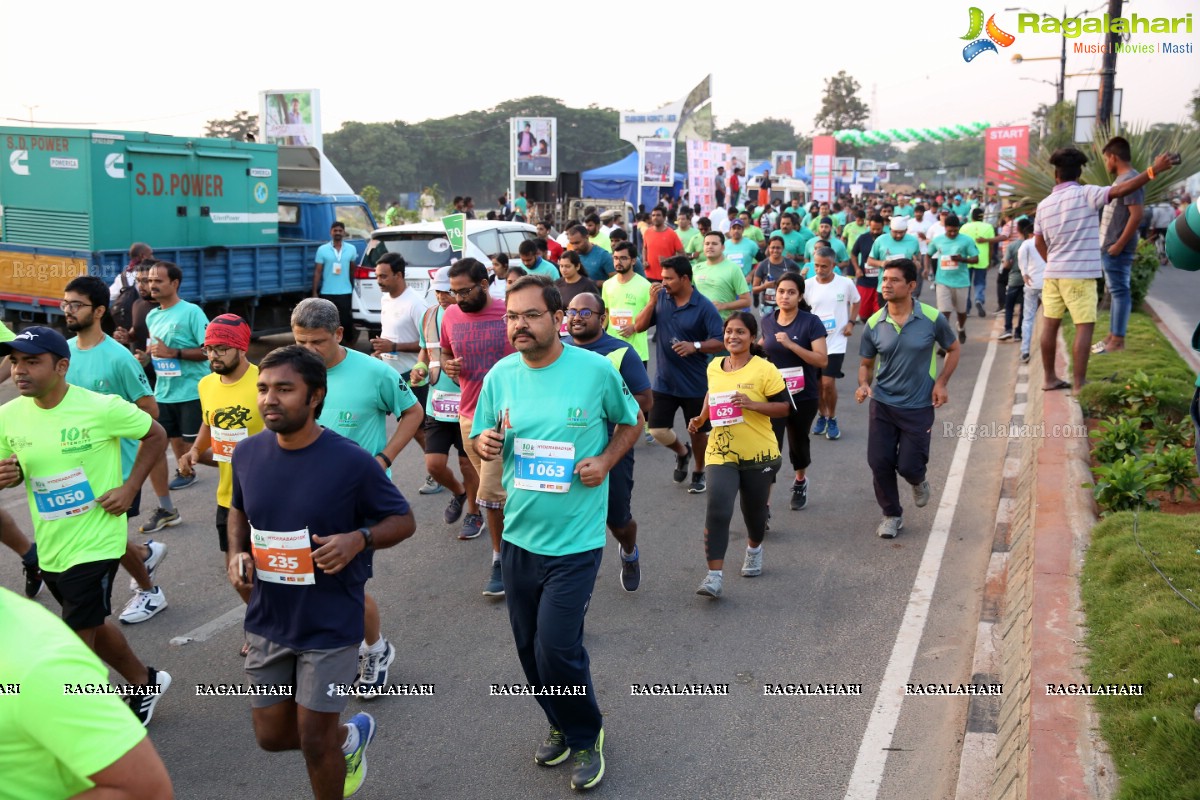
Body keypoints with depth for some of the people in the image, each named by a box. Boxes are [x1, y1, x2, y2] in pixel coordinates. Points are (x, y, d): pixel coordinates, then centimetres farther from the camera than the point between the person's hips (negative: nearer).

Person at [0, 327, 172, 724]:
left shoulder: (102, 408, -17)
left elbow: (156, 436, -3)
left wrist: (130, 488, -11)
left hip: (94, 544, -6)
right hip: (49, 547, 6)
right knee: (92, 626, 22)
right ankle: (146, 683, 45)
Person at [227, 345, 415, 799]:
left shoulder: (351, 462, -19)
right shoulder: (247, 454, -6)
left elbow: (403, 520, -8)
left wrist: (359, 539, -27)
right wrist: (237, 554, -5)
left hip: (331, 625, -5)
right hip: (268, 622, 5)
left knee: (315, 741, 6)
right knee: (271, 735, 15)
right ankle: (349, 737, 45)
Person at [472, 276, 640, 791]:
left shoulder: (596, 370, -11)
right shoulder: (500, 376, -1)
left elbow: (630, 422, 5)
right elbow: (482, 439, 8)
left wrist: (605, 461, -13)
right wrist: (485, 444, -15)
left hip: (574, 539, -4)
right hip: (519, 534, 5)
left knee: (556, 649, -7)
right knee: (530, 647, 15)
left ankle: (586, 736, 20)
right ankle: (561, 725, 40)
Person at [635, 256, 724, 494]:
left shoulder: (704, 307, -13)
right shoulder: (661, 298, -2)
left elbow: (719, 342, -14)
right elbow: (639, 326, -3)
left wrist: (696, 346, -31)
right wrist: (652, 301, -15)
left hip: (695, 383, -3)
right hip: (664, 381, 3)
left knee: (698, 432, 11)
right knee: (657, 430, 0)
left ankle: (699, 473, 35)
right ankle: (682, 452, 32)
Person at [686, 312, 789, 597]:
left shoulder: (765, 370, -12)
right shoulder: (713, 367, 3)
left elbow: (784, 407, -11)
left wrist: (752, 404, -25)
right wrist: (701, 417, 7)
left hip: (758, 455, -2)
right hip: (721, 454, 2)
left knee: (754, 510, 16)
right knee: (717, 511, -15)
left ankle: (754, 549, 49)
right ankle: (715, 576, -13)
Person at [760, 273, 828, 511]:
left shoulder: (811, 322, -13)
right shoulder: (767, 321, 0)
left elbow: (822, 360, -21)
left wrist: (791, 344, -28)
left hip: (804, 395, -1)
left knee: (798, 442, 19)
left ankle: (800, 482, 48)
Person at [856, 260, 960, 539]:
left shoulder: (932, 318, -11)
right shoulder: (874, 324, -4)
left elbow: (953, 349, 6)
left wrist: (941, 383, -7)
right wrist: (864, 384, -14)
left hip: (918, 407, -2)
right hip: (882, 404, 2)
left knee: (908, 466, -2)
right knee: (879, 463, 0)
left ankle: (918, 481, 37)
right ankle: (892, 515, 23)